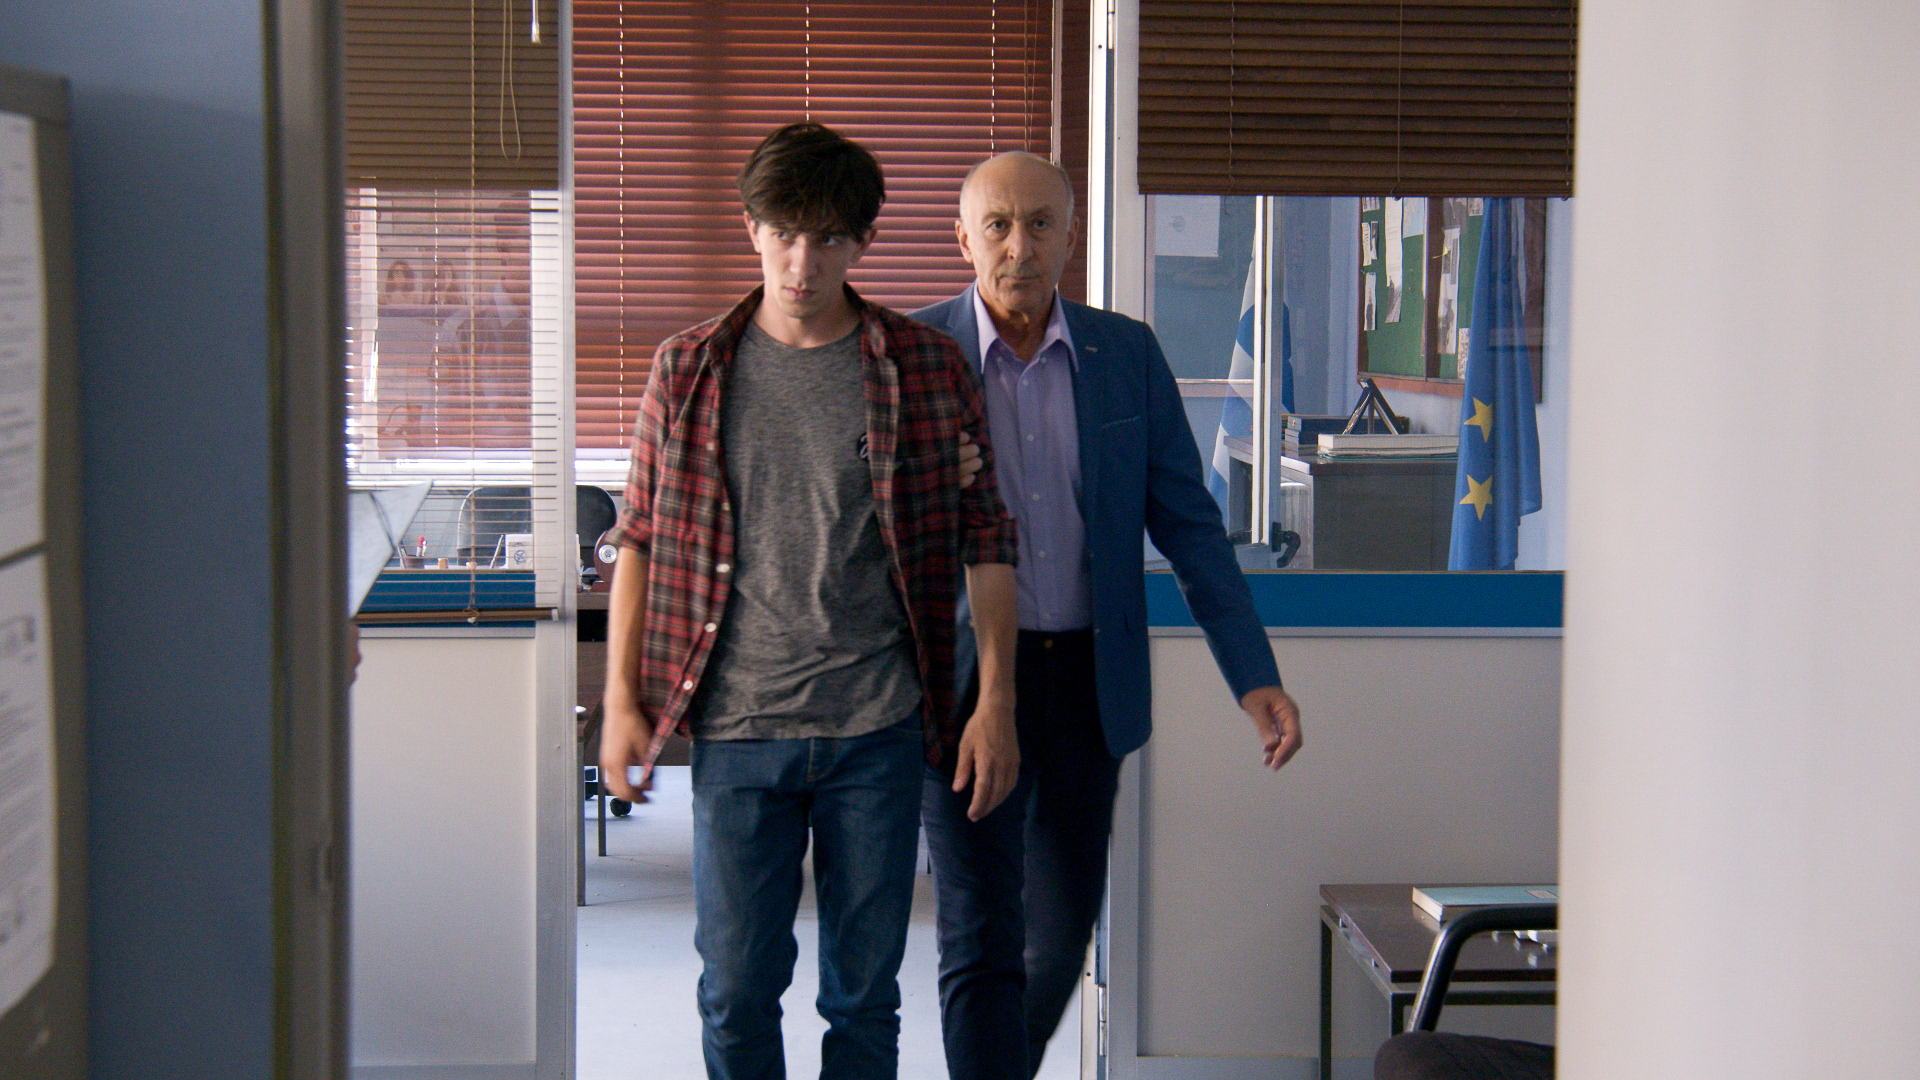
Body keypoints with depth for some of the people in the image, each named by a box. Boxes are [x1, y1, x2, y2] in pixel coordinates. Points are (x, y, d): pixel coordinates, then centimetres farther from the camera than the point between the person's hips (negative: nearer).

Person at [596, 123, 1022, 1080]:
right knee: (736, 986, 5)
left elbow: (986, 536, 3)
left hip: (878, 728, 0)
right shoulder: (689, 370, 4)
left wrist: (996, 700, -3)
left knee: (864, 991, 8)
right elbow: (638, 539, 8)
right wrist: (622, 698, 3)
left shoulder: (927, 369, 1)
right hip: (736, 728, 1)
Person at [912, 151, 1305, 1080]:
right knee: (982, 937, -7)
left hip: (1088, 681, 3)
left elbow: (1188, 523, 3)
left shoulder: (1127, 354, 2)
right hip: (963, 681, -3)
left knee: (1062, 928, 13)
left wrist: (1255, 677, -4)